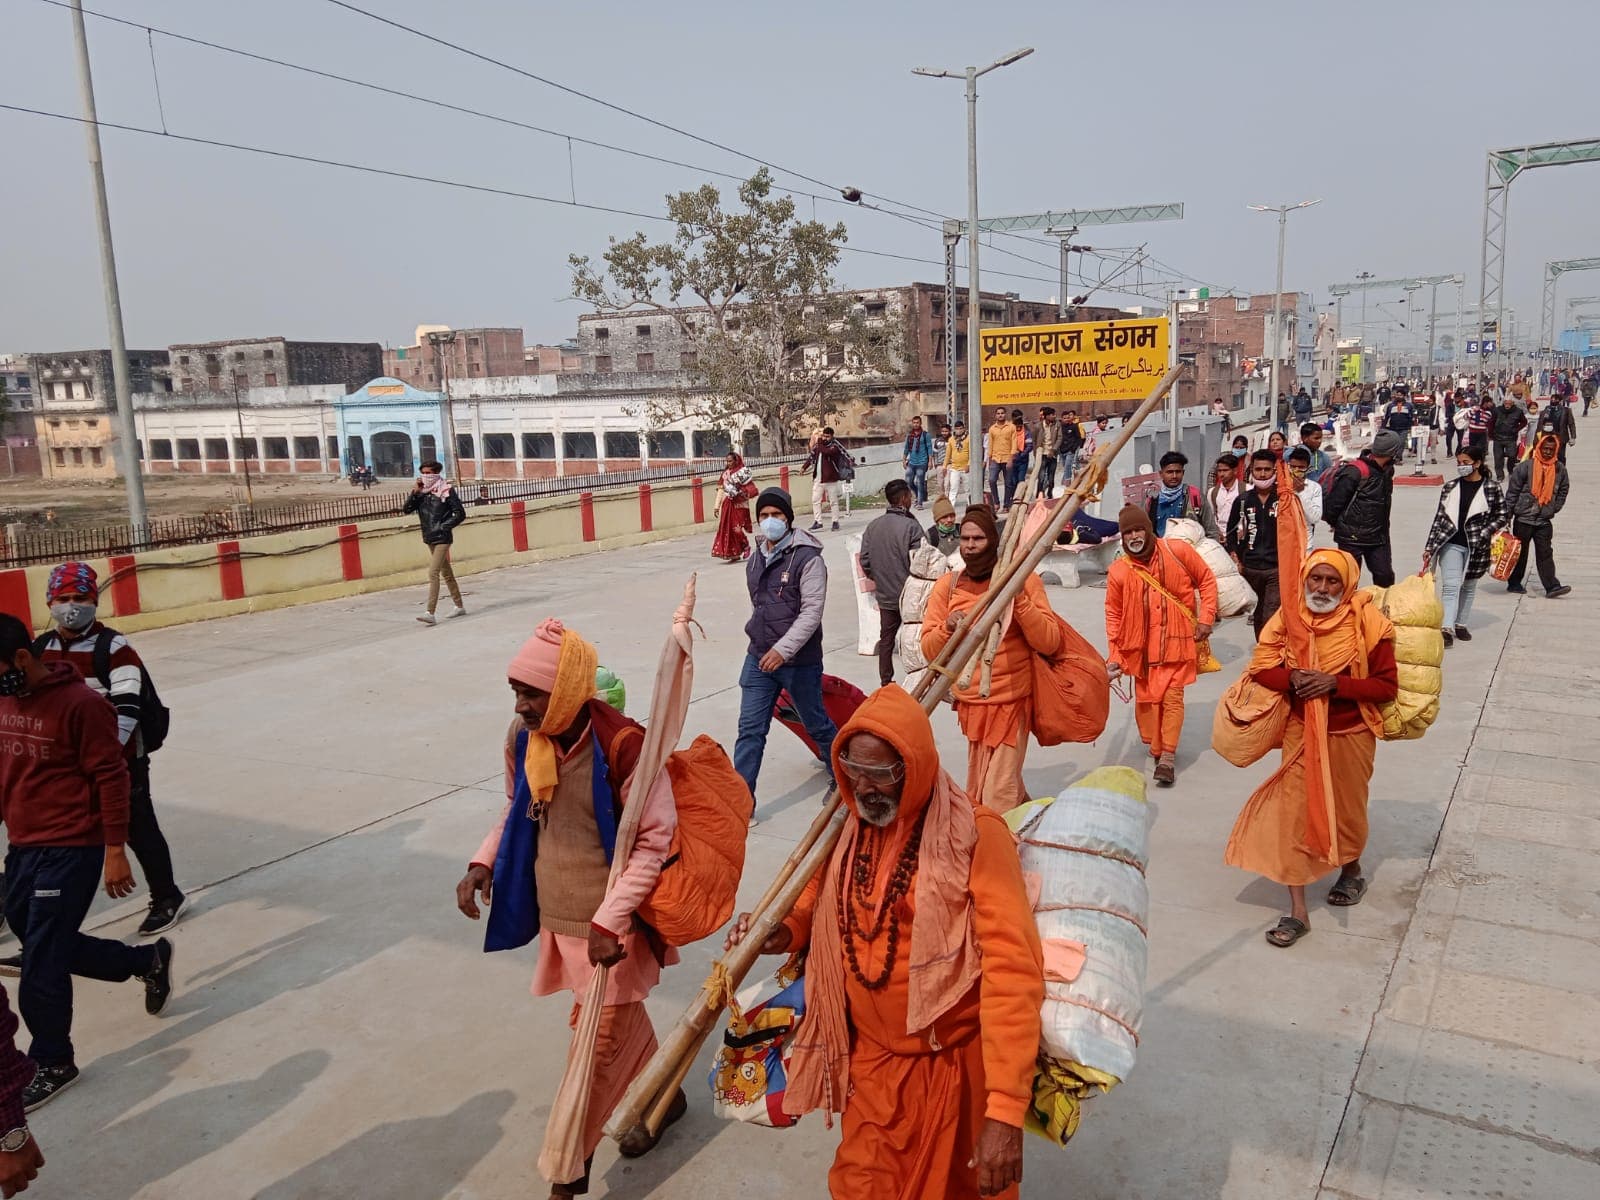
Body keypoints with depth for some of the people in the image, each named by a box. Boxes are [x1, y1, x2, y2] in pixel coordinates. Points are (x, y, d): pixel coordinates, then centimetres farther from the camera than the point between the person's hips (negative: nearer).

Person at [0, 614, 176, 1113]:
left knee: (41, 963, -1)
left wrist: (115, 851, -15)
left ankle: (54, 1063, 19)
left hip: (70, 850, -8)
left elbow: (111, 777, -16)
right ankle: (147, 960, 36)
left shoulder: (80, 704, -18)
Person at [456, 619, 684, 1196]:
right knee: (621, 1017, 23)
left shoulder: (622, 746, -26)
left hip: (610, 919, -6)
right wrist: (484, 863, -4)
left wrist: (611, 921, -25)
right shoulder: (522, 736, -7)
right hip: (555, 912, 6)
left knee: (600, 1039, 5)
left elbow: (654, 840, -20)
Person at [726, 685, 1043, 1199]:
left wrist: (1006, 1110, -29)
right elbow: (823, 893, 19)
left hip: (958, 1063, -4)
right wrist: (786, 931, -4)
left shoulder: (975, 835, -21)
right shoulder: (847, 828, -3)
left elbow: (1012, 970, -25)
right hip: (872, 1061, 4)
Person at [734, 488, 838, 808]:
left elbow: (812, 612, -20)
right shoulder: (756, 557, 9)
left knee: (816, 723, 13)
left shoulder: (808, 558, -13)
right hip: (758, 658, 5)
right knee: (750, 729, 1)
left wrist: (783, 649, -28)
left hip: (799, 661, -5)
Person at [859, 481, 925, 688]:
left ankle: (885, 681, 19)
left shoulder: (873, 526, 0)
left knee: (886, 639, 14)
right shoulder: (911, 527, -17)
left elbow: (864, 560, 3)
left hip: (885, 595, 5)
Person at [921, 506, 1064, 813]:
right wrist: (947, 629, -19)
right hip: (970, 701, 3)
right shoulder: (947, 586, 2)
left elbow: (1049, 643, -12)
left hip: (1012, 699, -3)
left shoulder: (1022, 580, -5)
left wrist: (1019, 600, -22)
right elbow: (929, 651, 0)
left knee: (998, 796, -5)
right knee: (980, 784, 13)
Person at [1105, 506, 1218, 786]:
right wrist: (1114, 655, -2)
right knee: (1146, 698, 9)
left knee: (1172, 697, -7)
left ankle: (1168, 757, -3)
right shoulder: (1118, 571, -5)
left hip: (1176, 641, -2)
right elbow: (1113, 614, 2)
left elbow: (1206, 580, 3)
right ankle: (1156, 747, 27)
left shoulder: (1178, 551, -8)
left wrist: (1205, 618, -4)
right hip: (1141, 645, 2)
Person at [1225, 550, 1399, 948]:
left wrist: (1336, 683, -25)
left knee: (1347, 810, 17)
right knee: (1293, 813, -3)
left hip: (1349, 735, -2)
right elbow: (1261, 669, -1)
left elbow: (1388, 685, -12)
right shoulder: (1289, 618, -7)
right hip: (1301, 732, 2)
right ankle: (1297, 911, 4)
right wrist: (1292, 679, -21)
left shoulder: (1367, 623, -15)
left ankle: (1352, 871, 49)